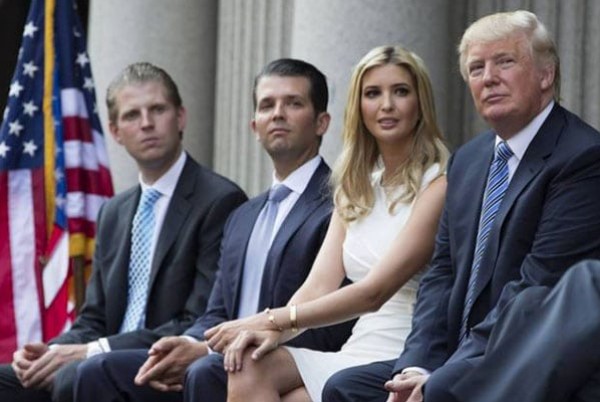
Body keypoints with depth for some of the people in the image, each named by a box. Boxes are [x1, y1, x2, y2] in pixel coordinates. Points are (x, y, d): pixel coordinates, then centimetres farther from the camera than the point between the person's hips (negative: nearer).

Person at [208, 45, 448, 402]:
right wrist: (273, 330, -15)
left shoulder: (438, 184, -7)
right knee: (248, 365, -21)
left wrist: (273, 320, -17)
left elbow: (374, 292, -15)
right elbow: (320, 285, 6)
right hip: (356, 354, 6)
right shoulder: (355, 188, 17)